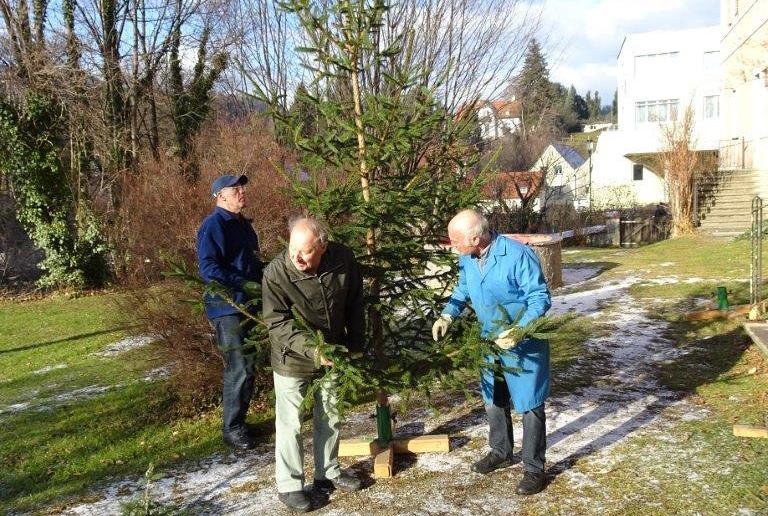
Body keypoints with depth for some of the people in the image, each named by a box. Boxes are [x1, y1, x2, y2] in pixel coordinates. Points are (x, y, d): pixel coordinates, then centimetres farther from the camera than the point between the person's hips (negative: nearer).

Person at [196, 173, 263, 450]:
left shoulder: (243, 224, 16)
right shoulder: (213, 225, -13)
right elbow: (208, 268, -21)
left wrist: (263, 280, 12)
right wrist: (245, 284, -23)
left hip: (248, 306, 9)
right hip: (227, 308, -9)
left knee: (246, 367, 15)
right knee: (239, 369, -8)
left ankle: (238, 419, 28)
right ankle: (231, 428, 5)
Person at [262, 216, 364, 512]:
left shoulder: (343, 259, -17)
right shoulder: (276, 273, -28)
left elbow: (354, 304, -2)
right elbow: (277, 322, -24)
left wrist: (356, 345, 3)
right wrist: (311, 350, -37)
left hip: (332, 354, 4)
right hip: (292, 359, -4)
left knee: (329, 418, 19)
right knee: (290, 423, 5)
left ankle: (327, 473, 38)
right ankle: (288, 485, 22)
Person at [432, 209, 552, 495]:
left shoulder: (518, 255, -28)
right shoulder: (467, 259, -7)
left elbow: (540, 297, -24)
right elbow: (462, 290, 12)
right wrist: (447, 315, -3)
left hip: (524, 343, -7)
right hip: (491, 340, 7)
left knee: (529, 404, 2)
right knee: (493, 399, 20)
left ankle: (534, 468, 18)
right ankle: (501, 452, 41)